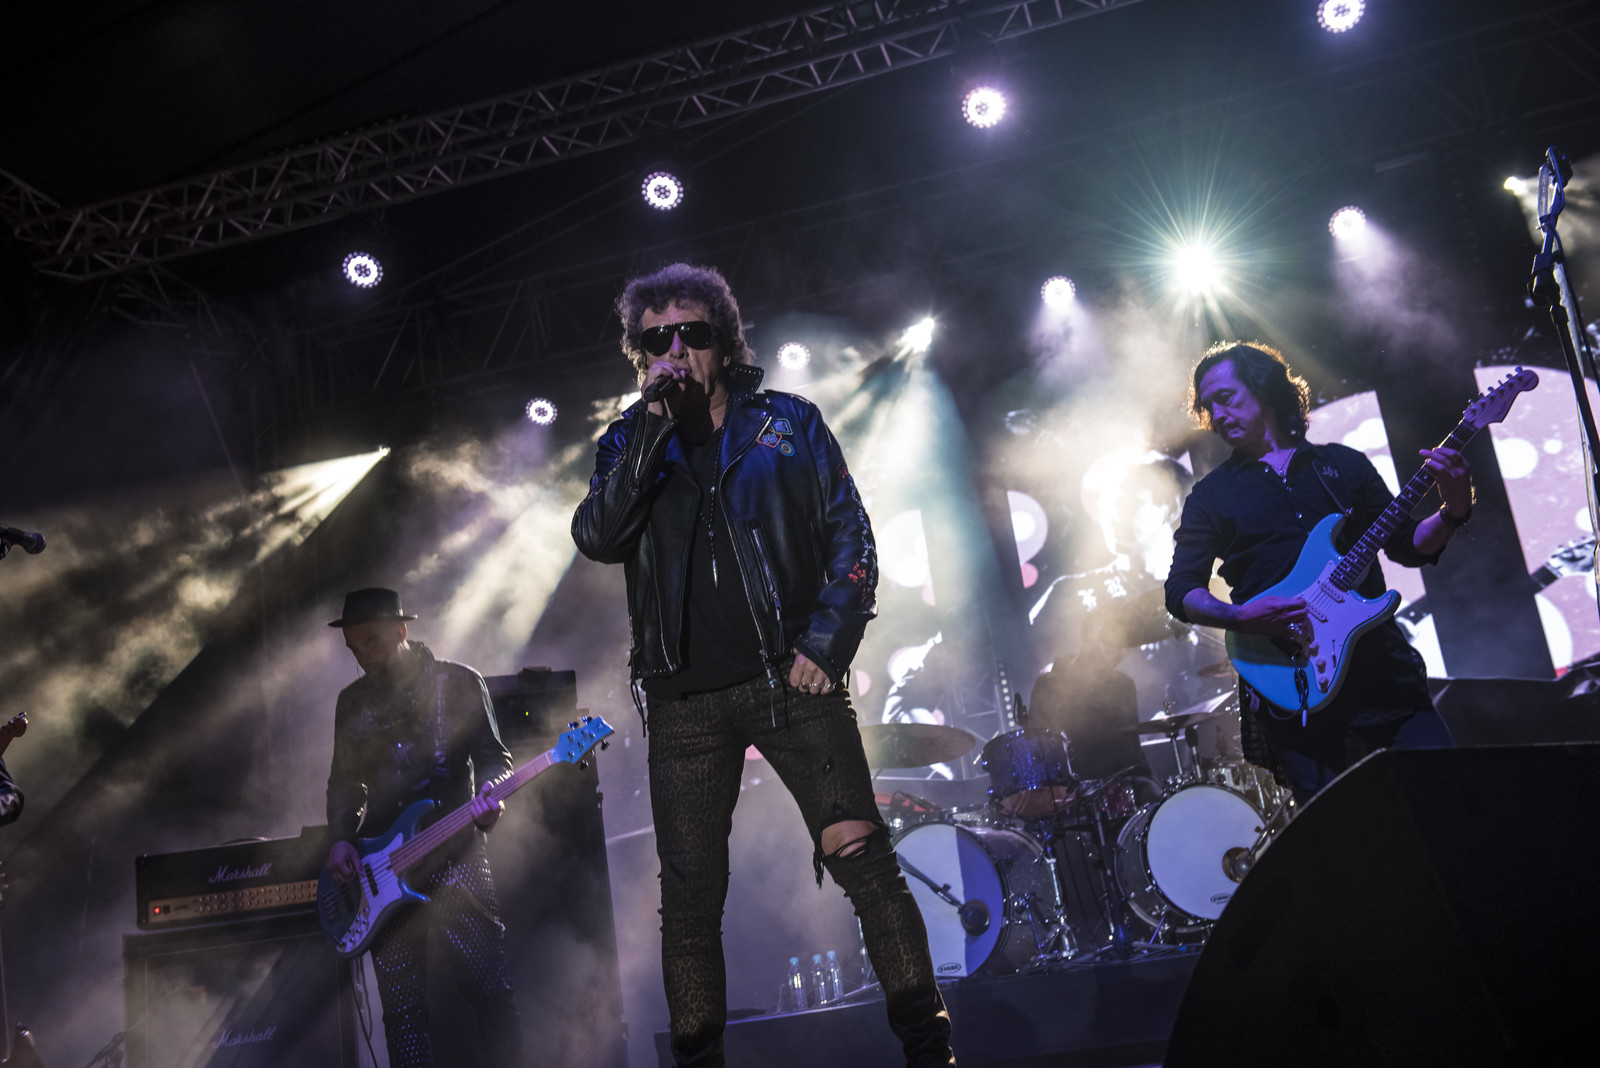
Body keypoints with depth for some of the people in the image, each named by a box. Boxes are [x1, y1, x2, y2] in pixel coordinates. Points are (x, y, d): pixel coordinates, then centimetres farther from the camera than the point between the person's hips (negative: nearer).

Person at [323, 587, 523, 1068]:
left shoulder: (459, 681, 3)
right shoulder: (352, 700, 16)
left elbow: (492, 754, 3)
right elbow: (344, 781, 20)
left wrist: (486, 794, -18)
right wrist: (341, 839, 5)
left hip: (453, 853, -3)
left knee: (489, 988, -9)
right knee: (402, 1009, 2)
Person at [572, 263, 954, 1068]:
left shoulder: (790, 423, 10)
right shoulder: (629, 446, 13)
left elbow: (850, 535, 4)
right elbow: (598, 539, -5)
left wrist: (827, 642, -8)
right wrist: (652, 428, -10)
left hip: (792, 678, -1)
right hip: (685, 699, 2)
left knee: (859, 850, -11)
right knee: (689, 892, 4)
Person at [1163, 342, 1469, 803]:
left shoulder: (1344, 464, 14)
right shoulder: (1212, 496, 9)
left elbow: (1408, 545, 14)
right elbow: (1181, 591, 3)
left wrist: (1453, 512, -5)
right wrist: (1241, 617, -15)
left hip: (1382, 666, 2)